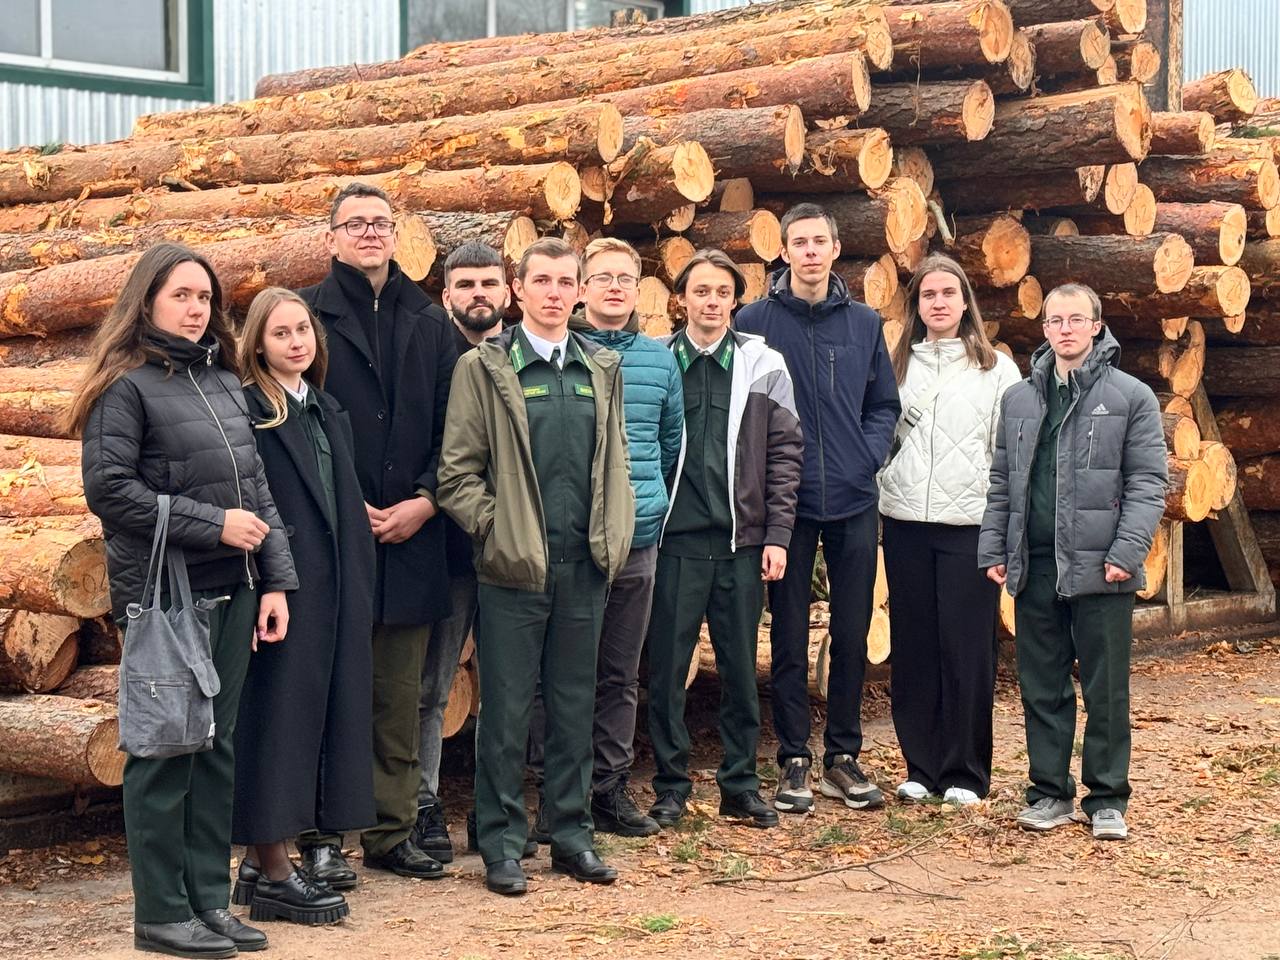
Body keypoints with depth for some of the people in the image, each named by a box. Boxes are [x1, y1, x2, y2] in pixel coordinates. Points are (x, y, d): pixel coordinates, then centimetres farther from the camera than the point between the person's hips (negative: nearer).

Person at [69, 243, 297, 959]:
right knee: (166, 752, -1)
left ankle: (210, 900, 17)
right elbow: (108, 489, -14)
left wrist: (276, 579, 7)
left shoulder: (225, 382, 14)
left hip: (233, 594, 6)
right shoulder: (127, 385, -6)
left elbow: (257, 488, 15)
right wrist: (213, 525, -15)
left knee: (216, 747, 10)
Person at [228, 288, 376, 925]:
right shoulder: (246, 411, -7)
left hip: (336, 592, 8)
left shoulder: (329, 413, 16)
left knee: (322, 717, 9)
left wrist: (361, 591, 13)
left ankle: (261, 862, 17)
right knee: (277, 717, -3)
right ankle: (272, 873, 3)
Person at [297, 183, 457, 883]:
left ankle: (393, 832, 17)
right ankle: (322, 836, 8)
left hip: (412, 531, 4)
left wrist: (427, 499, -4)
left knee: (400, 696, 8)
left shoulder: (429, 323, 12)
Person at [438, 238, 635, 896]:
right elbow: (458, 470, -3)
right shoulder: (484, 367, -1)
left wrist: (615, 535, 4)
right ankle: (502, 844, 11)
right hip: (514, 568, -4)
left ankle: (572, 833, 21)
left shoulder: (602, 369, 12)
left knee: (575, 704, 11)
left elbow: (615, 461, 16)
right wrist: (495, 530, -10)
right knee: (506, 709, 2)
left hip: (584, 568, 4)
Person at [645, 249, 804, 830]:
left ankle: (740, 785, 19)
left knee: (740, 669, 8)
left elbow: (785, 450, 4)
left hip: (743, 542, 1)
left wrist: (777, 533, -1)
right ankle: (671, 786, 15)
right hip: (675, 541, -1)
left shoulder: (764, 366, 4)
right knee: (668, 668, 3)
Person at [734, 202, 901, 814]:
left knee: (852, 635, 7)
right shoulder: (755, 322, -2)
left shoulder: (864, 323, 8)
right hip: (788, 503, -3)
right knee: (790, 637, 4)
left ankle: (843, 757, 18)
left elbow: (885, 404, 14)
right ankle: (793, 760, 13)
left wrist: (867, 455, -2)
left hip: (853, 501, 3)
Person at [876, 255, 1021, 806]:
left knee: (967, 648, -1)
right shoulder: (898, 365, 10)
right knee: (913, 646, 5)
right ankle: (920, 767, 14)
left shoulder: (996, 368, 5)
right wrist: (881, 493, 3)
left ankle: (965, 773, 8)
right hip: (905, 520, 2)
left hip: (970, 522, -2)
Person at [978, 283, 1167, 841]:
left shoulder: (1131, 397, 0)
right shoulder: (1019, 399, 13)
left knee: (1106, 690, 3)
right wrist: (993, 549, 6)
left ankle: (1107, 799, 13)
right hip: (1034, 567, 4)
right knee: (1041, 688, 9)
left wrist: (1127, 552, -14)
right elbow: (1001, 482, 15)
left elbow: (1147, 482, -4)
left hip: (1099, 568, -4)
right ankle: (1050, 793, 19)